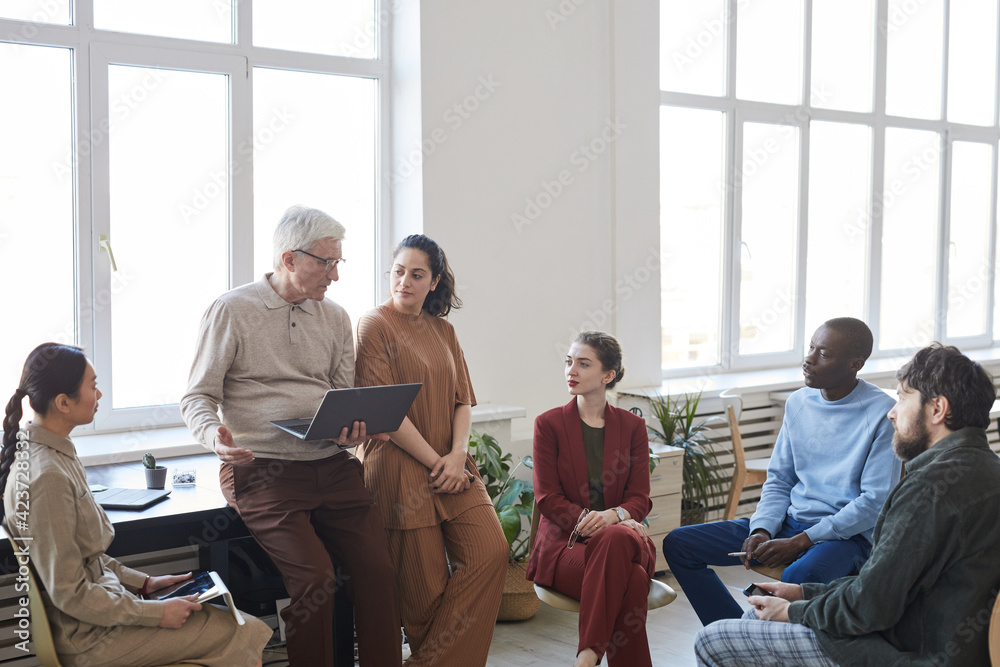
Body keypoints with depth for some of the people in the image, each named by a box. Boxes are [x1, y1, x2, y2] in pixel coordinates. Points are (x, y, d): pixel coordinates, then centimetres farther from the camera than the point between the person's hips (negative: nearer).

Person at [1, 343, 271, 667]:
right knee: (239, 635, -8)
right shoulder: (46, 477, -25)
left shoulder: (55, 454, 6)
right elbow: (70, 594, -22)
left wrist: (143, 583, 11)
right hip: (87, 640, -9)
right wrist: (156, 613, -15)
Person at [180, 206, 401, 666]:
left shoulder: (335, 318, 16)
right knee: (315, 576, -23)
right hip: (263, 470, -4)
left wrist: (354, 428, -6)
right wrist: (215, 436, -20)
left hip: (333, 466, 4)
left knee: (378, 570, -13)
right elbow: (197, 397, 2)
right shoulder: (231, 311, 2)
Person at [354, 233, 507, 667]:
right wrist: (434, 462, -12)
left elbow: (462, 399, 11)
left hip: (451, 466, 6)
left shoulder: (442, 329, 14)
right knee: (424, 586, -2)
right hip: (400, 469, -6)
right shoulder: (375, 325, -5)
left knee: (491, 552, -8)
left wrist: (457, 454, -6)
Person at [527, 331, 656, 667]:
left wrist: (614, 516, -20)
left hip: (621, 536, 2)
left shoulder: (632, 426, 11)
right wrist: (589, 521, -20)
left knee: (616, 539, -39)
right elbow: (548, 498, -2)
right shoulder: (549, 424, 5)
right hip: (564, 542, -2)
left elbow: (640, 498, 5)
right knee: (630, 579, -36)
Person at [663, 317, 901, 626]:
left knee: (800, 577, -41)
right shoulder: (798, 403, 9)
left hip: (847, 534, -7)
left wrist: (798, 542, -19)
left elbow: (876, 502, -14)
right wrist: (762, 530, -6)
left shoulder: (883, 413, -11)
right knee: (678, 543, -5)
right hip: (789, 522, 7)